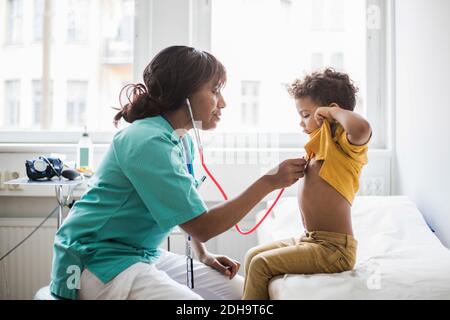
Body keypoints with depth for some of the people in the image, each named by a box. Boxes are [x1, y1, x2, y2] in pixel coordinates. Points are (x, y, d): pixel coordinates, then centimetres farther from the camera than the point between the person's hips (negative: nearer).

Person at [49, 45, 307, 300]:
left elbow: (189, 206, 20)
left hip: (147, 255, 9)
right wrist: (268, 183, -20)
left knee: (244, 291, 1)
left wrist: (203, 254, 5)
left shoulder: (184, 141, 6)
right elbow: (201, 226, -23)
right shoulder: (149, 142, -23)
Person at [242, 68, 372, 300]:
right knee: (253, 255, 13)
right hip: (311, 240, 10)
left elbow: (362, 128, -39)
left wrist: (335, 111, -22)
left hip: (334, 248, -10)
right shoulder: (319, 146, 14)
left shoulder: (344, 143, -14)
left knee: (261, 264, -15)